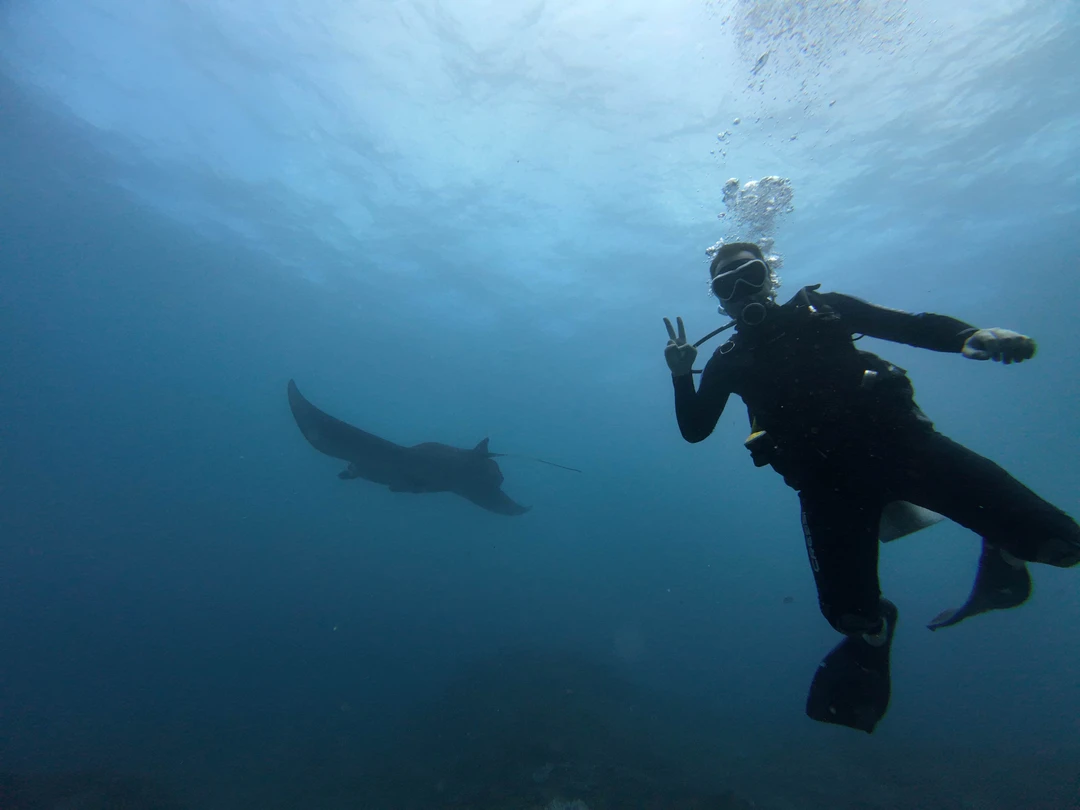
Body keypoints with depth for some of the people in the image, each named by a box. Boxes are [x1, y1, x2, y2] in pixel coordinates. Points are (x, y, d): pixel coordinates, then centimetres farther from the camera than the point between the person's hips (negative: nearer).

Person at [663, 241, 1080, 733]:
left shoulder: (820, 307, 14)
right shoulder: (730, 361, 13)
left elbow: (914, 326, 10)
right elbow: (694, 429, 9)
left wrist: (972, 336, -10)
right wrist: (682, 375, -5)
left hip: (897, 438, 1)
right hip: (827, 480, 0)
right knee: (849, 613, -11)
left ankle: (1000, 560, 26)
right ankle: (876, 624, 27)